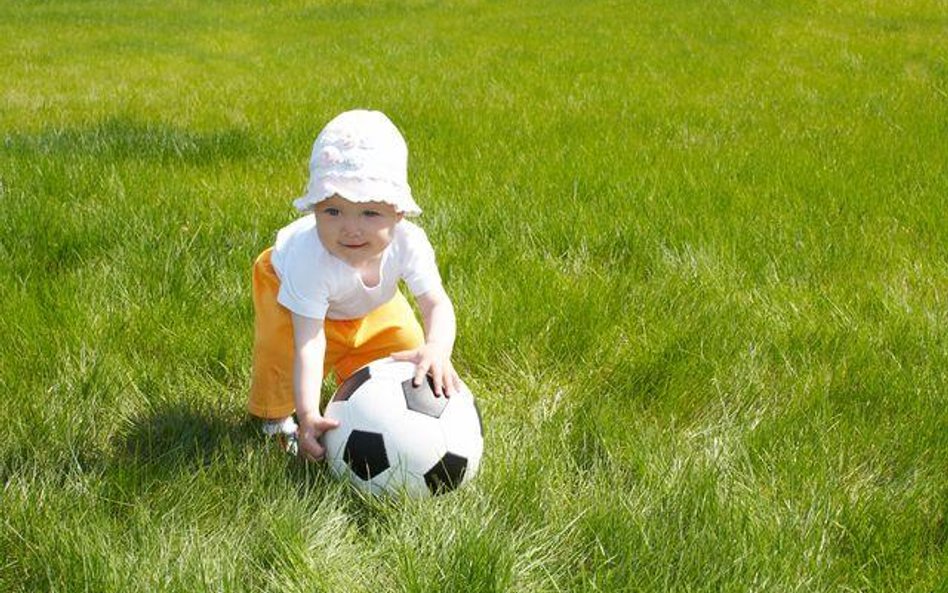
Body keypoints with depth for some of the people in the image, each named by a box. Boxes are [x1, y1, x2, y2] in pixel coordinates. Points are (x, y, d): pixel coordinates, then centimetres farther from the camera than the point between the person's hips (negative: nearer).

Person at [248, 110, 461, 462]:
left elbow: (437, 305, -39)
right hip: (286, 287, -4)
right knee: (282, 351, -24)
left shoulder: (408, 243, -39)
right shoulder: (309, 260, -48)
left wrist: (437, 350, -62)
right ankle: (275, 415, 9)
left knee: (408, 347, 0)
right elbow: (309, 344, -48)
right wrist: (308, 415, -59)